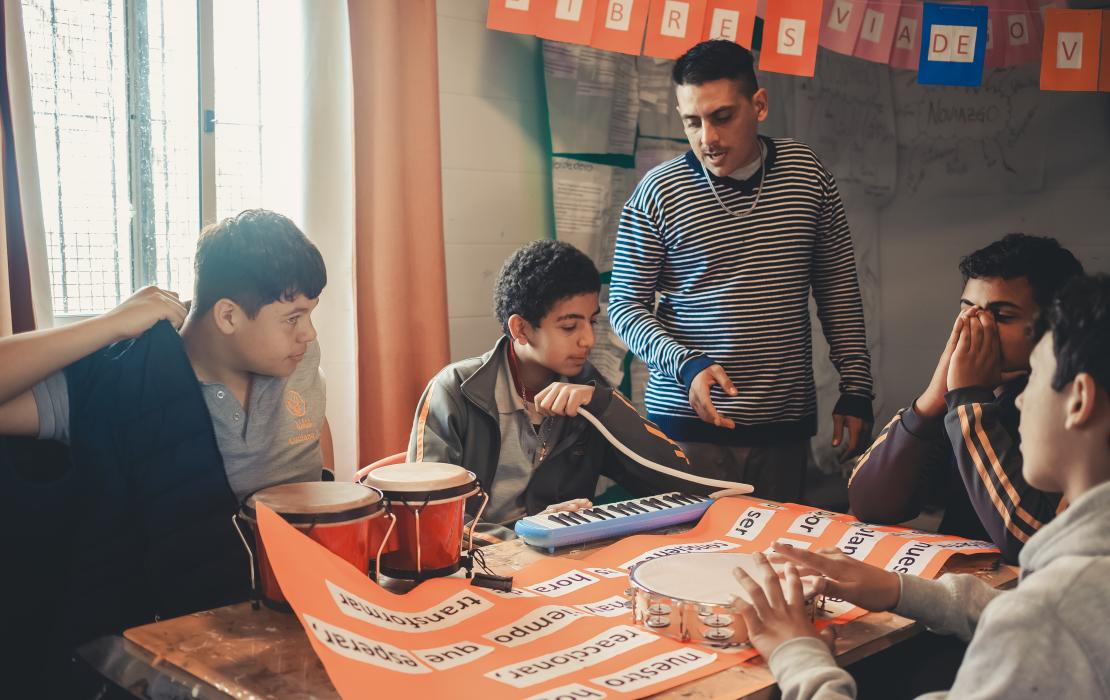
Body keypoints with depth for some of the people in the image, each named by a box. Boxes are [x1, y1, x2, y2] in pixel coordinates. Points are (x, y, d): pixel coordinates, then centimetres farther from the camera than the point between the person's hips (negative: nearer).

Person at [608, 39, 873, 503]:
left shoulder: (807, 175, 3)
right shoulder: (658, 192, -6)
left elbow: (838, 290, 10)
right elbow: (626, 306, -1)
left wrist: (856, 388, 7)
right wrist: (686, 366, -17)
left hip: (786, 422, 3)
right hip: (688, 421, -2)